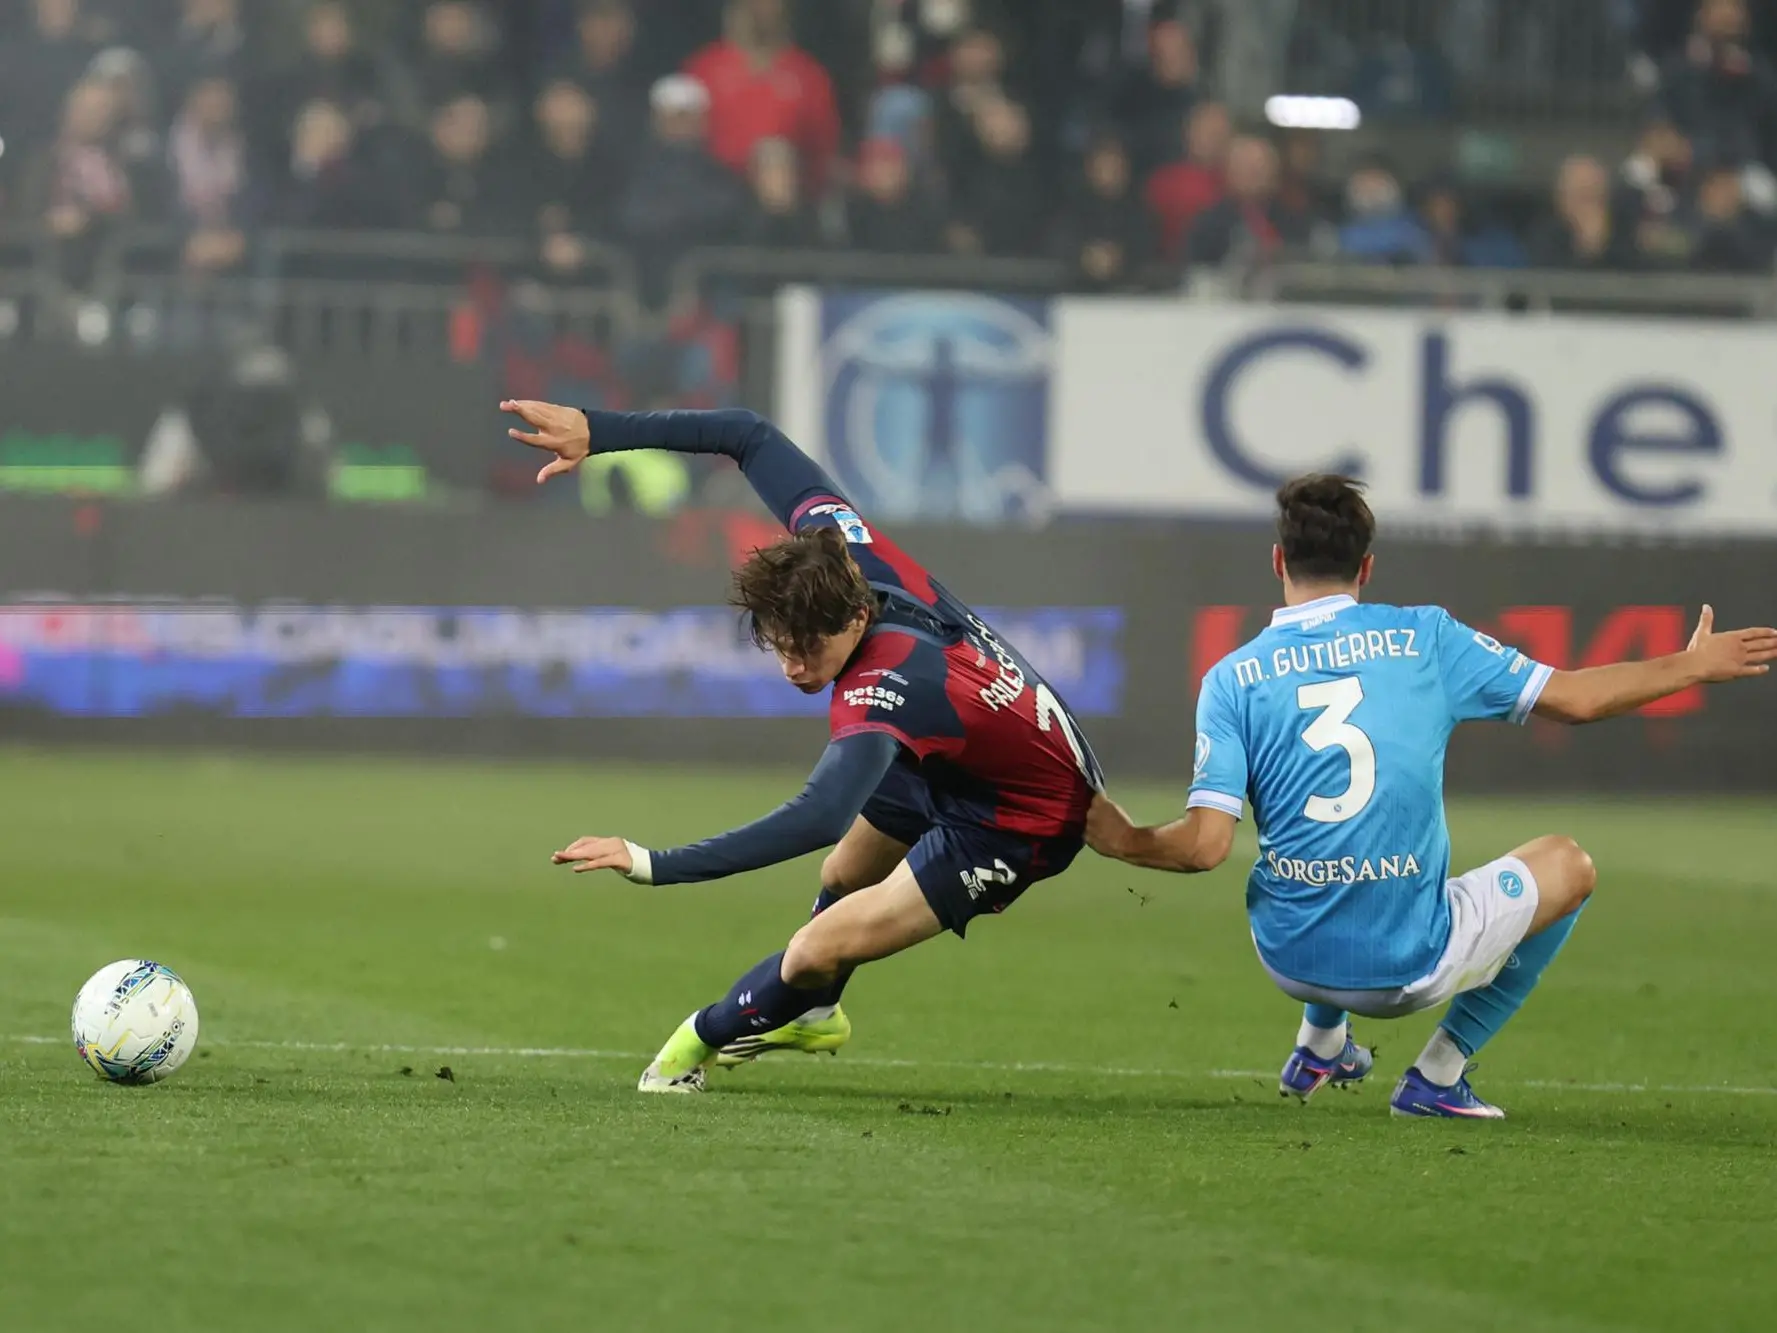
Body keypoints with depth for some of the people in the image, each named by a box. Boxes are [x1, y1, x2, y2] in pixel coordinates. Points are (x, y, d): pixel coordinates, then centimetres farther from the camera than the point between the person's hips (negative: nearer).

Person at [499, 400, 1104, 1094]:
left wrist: (654, 865, -64)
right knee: (843, 876, 31)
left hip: (1022, 822, -9)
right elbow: (753, 436, -13)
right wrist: (597, 431, -17)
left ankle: (707, 1036, 16)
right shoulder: (844, 553, -23)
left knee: (823, 948, -14)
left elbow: (818, 819, -59)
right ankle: (812, 1013, 60)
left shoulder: (886, 689, -44)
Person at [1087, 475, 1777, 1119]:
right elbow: (1576, 697, 3)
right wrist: (1694, 665, 17)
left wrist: (1125, 841, 11)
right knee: (1567, 863, 23)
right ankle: (1438, 1073, 18)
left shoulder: (1230, 678, -2)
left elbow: (1206, 845, -10)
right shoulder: (1423, 636, -3)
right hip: (1412, 966, -4)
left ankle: (1319, 1045, 33)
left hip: (1292, 961, 4)